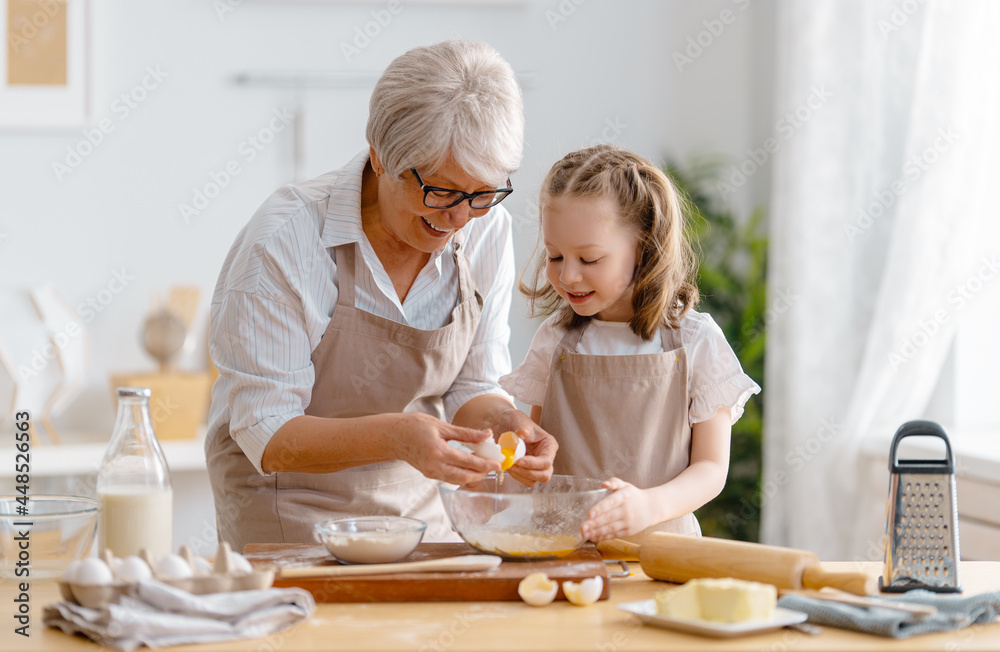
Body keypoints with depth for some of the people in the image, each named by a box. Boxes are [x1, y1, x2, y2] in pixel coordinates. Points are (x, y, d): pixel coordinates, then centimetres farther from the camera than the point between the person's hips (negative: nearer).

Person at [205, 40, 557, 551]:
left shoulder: (487, 232, -6)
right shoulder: (283, 240, -22)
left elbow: (471, 390, 3)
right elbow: (267, 436, -21)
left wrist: (500, 420, -20)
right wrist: (394, 436, -36)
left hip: (416, 507, 5)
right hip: (289, 511, -5)